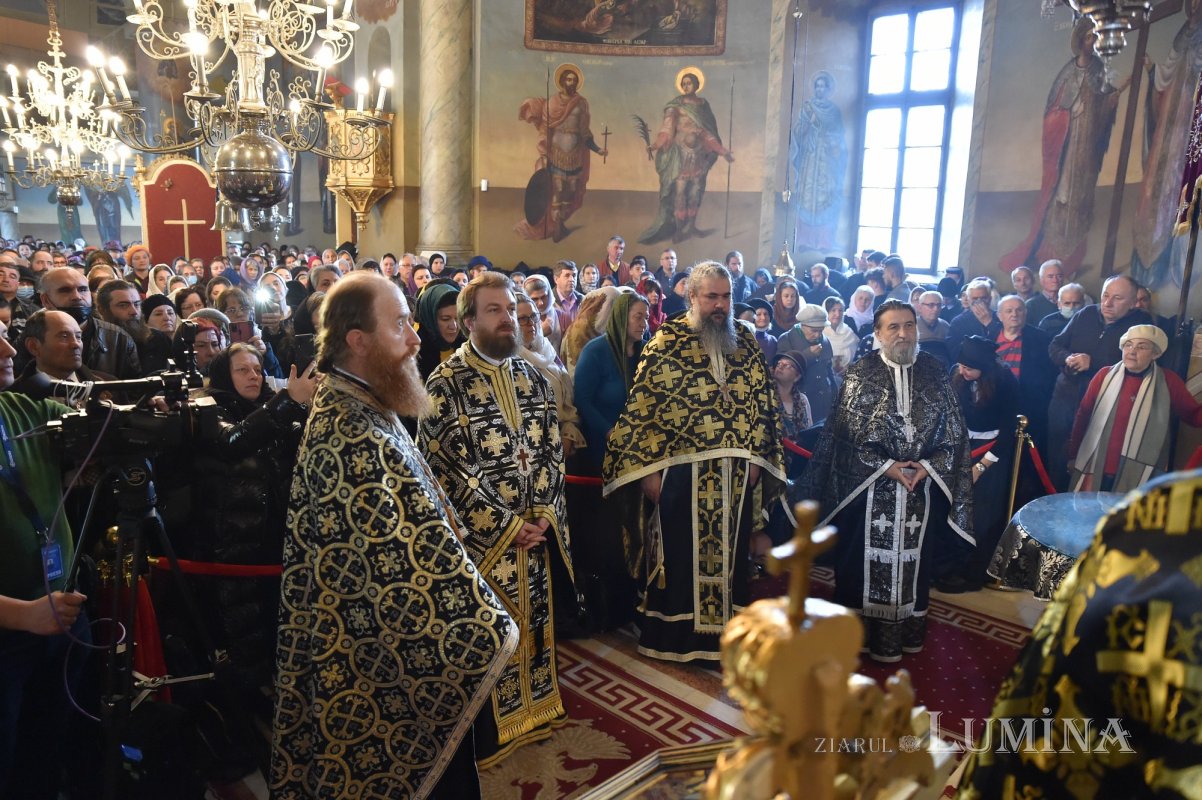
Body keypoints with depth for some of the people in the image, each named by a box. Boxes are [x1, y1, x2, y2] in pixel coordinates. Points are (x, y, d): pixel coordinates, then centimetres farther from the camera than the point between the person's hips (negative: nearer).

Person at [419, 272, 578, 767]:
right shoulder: (445, 384, -12)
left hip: (537, 530, 5)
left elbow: (552, 447, 7)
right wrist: (504, 525, -15)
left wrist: (543, 512, -6)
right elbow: (444, 467, -16)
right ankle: (487, 732, 25)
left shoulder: (530, 376, 6)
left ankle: (534, 708, 36)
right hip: (482, 534, -5)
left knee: (534, 619, 17)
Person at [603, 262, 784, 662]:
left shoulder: (745, 342, 7)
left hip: (735, 473, 4)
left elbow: (762, 401, 13)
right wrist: (648, 469, -12)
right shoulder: (666, 342, -6)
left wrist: (758, 457, 8)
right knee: (680, 553, 6)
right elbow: (643, 407, -9)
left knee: (728, 550, 13)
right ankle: (673, 635, 23)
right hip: (681, 470, -4)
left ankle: (721, 629, 30)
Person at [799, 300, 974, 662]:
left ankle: (908, 630, 29)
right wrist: (886, 466, -15)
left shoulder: (934, 373, 4)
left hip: (922, 487, 3)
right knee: (871, 560, 4)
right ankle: (871, 633, 18)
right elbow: (847, 432, -8)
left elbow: (954, 431, 4)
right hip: (871, 489, -3)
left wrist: (928, 465, -10)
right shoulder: (861, 373, -5)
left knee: (912, 559, 12)